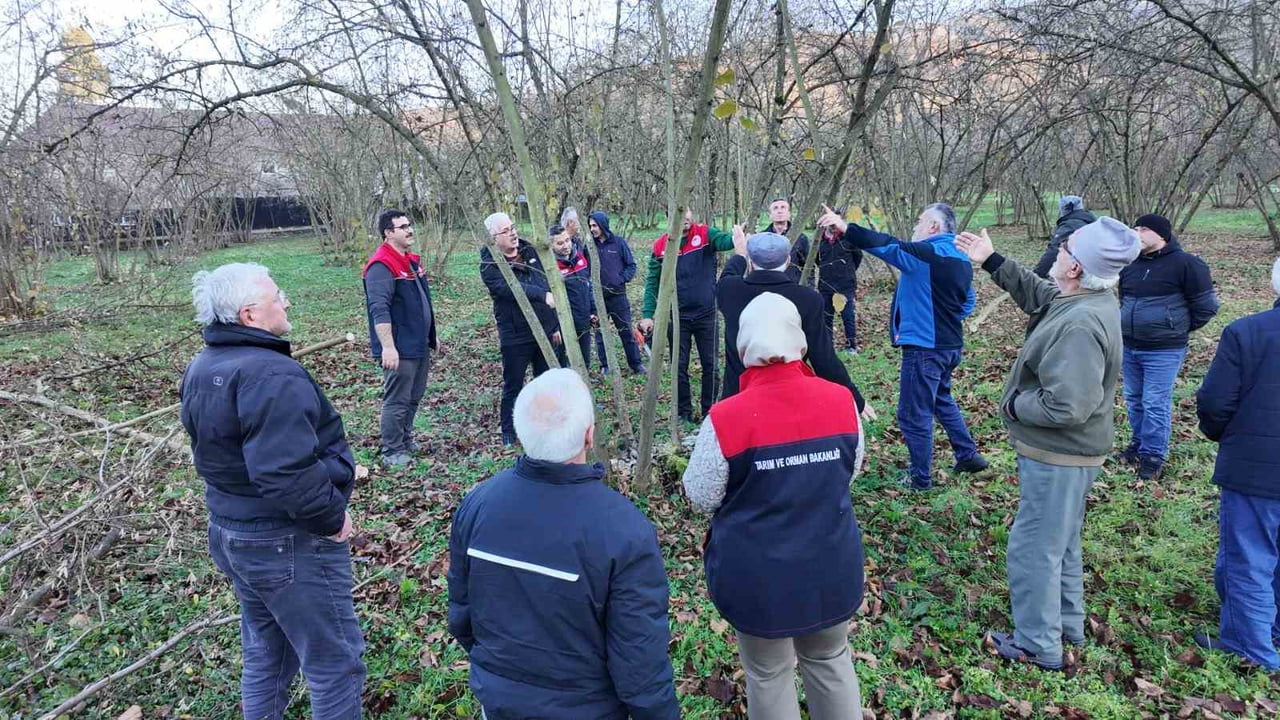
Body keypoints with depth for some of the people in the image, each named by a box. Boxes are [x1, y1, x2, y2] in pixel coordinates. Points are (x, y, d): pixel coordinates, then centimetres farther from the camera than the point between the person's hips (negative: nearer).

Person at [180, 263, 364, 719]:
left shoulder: (201, 369, 5)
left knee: (265, 656, 26)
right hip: (289, 545, -9)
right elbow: (287, 472, -33)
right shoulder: (271, 375, -27)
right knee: (335, 662, 7)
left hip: (228, 532, 10)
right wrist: (331, 518, -19)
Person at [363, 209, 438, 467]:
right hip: (399, 349, -9)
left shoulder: (411, 261, 14)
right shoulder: (381, 266, -17)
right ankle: (392, 453, 9)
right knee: (396, 402, -2)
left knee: (414, 397, 19)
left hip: (419, 345, 9)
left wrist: (431, 336, 25)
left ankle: (406, 440, 34)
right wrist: (387, 346, -29)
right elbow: (379, 310, -24)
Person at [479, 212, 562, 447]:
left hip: (545, 331, 5)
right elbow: (511, 289, -30)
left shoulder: (530, 252, 6)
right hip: (515, 337, -5)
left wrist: (555, 325, 12)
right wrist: (543, 295, -43)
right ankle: (509, 434, 22)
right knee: (513, 387, 7)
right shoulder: (490, 266, -12)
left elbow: (548, 286, 12)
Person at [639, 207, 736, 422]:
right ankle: (684, 413, 21)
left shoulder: (705, 234, -4)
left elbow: (724, 240, -25)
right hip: (677, 317, 1)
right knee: (679, 368, 7)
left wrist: (737, 238, -49)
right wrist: (647, 315, -6)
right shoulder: (661, 246, -1)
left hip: (706, 314, -1)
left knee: (710, 366, 6)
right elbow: (652, 283, 2)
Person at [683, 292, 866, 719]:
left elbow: (700, 499, -9)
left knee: (768, 674, 19)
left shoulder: (726, 419, -21)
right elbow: (848, 475, 6)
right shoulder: (841, 400, -10)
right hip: (831, 567, 4)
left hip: (758, 578, -3)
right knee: (830, 659, 26)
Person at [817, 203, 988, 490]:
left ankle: (920, 478, 13)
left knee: (914, 414, 2)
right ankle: (968, 455, 37)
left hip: (924, 347, -10)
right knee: (941, 399, 30)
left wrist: (846, 229, -37)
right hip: (951, 345, 10)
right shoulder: (961, 259, 12)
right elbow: (967, 304, 20)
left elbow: (889, 246, -30)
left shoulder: (927, 253, -16)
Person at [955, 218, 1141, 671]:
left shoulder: (1079, 326, -31)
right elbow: (1037, 294, 20)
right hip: (1067, 451, 10)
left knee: (1033, 547, 5)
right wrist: (991, 261, 17)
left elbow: (1066, 406, -34)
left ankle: (1038, 644, 21)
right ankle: (1067, 624, 43)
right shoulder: (1083, 298, -1)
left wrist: (1013, 405, -17)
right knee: (1061, 540, 25)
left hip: (1057, 456, -10)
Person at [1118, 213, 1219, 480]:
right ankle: (1140, 442, 33)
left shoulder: (1185, 264, -12)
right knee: (1134, 399, 16)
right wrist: (1130, 324, 15)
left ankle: (1153, 454, 11)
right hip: (1129, 348, 7)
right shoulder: (1130, 264, 7)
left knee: (1155, 404, -2)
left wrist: (1177, 328, 1)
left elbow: (1206, 305, -7)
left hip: (1163, 352, -6)